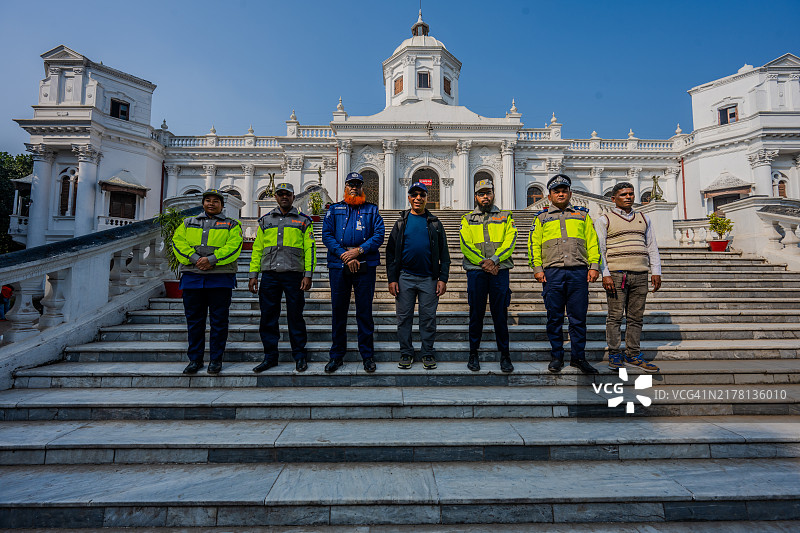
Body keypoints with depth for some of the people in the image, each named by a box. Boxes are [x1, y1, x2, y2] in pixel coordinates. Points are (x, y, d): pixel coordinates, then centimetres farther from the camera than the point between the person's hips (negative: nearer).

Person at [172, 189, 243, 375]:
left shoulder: (231, 225, 10)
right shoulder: (188, 223, 19)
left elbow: (234, 246, -5)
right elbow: (178, 242, 5)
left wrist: (212, 260, -17)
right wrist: (194, 258, -12)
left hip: (220, 277, -2)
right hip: (192, 276, 3)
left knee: (219, 319, 0)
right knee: (194, 319, 6)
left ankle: (216, 359, 10)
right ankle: (195, 359, 17)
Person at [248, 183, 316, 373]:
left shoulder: (303, 220, 8)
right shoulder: (265, 221, 16)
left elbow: (310, 249, 2)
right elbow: (257, 248, 14)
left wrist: (308, 274, -7)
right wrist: (253, 274, 7)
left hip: (294, 275, -3)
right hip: (269, 274, 3)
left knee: (295, 315, 1)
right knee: (268, 316, 4)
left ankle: (299, 356, 14)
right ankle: (270, 356, 16)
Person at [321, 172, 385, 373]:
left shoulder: (371, 210, 11)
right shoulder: (334, 209, 13)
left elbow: (379, 234, -1)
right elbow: (327, 235, 2)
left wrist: (359, 251, -14)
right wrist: (345, 256, -11)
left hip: (365, 266, -1)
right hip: (338, 266, 1)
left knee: (364, 311, 3)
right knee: (338, 311, 6)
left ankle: (368, 355, 14)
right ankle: (337, 355, 18)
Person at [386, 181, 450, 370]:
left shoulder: (435, 223, 9)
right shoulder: (401, 222, 8)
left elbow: (444, 253, 8)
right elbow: (391, 252, 7)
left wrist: (443, 278, -2)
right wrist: (392, 279, -1)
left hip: (429, 278, 0)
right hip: (405, 277, 1)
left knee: (428, 318, 5)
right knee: (404, 317, 6)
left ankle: (428, 354, 17)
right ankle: (406, 353, 19)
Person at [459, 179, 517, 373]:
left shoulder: (505, 217, 13)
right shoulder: (467, 219, 12)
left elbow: (510, 241, 0)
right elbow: (465, 245, 0)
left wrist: (494, 259, -16)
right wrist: (483, 263, -13)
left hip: (500, 270, 0)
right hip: (475, 270, 0)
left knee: (500, 313, 2)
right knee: (476, 313, 4)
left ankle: (505, 355, 13)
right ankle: (473, 354, 15)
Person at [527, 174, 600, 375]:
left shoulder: (582, 215, 18)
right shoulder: (542, 217, 15)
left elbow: (592, 241, 12)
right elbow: (534, 243, 9)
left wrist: (594, 265, 1)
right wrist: (537, 268, -2)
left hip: (578, 271, 1)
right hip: (552, 272, 0)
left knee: (578, 317, 2)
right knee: (554, 317, 3)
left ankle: (578, 357, 13)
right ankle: (557, 357, 15)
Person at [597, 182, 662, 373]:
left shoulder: (644, 219, 19)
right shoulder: (605, 220, 6)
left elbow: (652, 247, 19)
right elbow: (600, 249, -1)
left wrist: (656, 272, 8)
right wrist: (605, 274, -11)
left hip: (640, 275, 4)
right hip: (616, 274, -4)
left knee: (636, 317, 5)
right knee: (615, 316, -4)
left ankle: (633, 356, 13)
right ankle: (614, 355, 5)